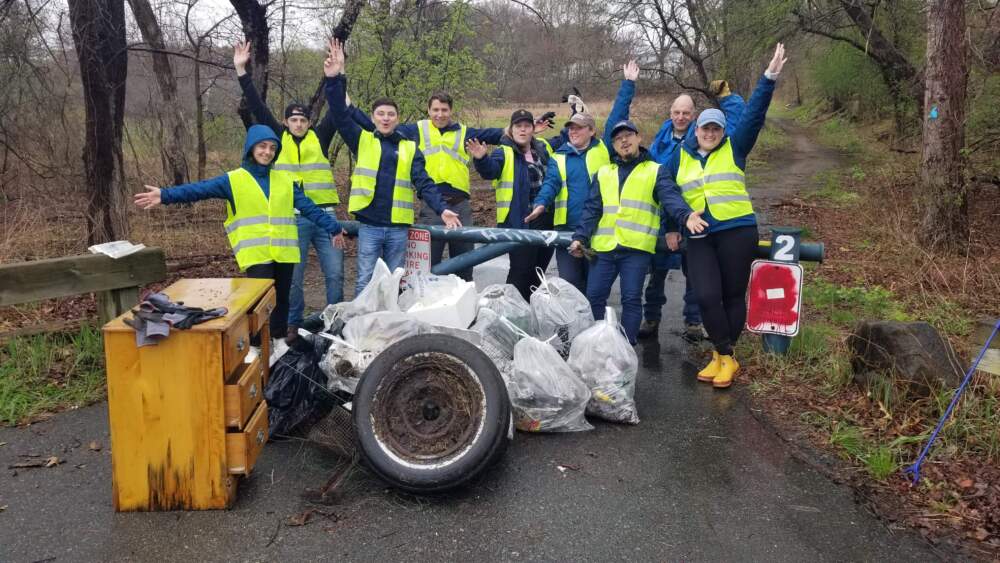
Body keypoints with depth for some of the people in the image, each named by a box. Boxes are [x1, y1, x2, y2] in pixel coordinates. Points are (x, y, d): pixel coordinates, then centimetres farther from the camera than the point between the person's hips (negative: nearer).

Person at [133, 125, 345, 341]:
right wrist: (166, 195, -22)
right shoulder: (234, 180, 2)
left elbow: (308, 207, 13)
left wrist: (333, 227, 9)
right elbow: (199, 190, -9)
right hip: (255, 254, -4)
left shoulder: (285, 180, 12)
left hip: (283, 253, 4)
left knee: (281, 299, 11)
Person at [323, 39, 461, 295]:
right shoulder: (362, 141, 6)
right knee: (365, 283, 2)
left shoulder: (410, 148, 8)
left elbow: (423, 183, 2)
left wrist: (441, 209, -13)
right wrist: (334, 80, -18)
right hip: (369, 225, -1)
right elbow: (340, 115, -5)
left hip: (398, 227, 2)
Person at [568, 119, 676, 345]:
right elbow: (592, 209, 13)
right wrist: (580, 237, 0)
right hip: (604, 246, 3)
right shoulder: (603, 173, 18)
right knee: (594, 297, 3)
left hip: (637, 247, -3)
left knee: (631, 299, -2)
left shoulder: (656, 171, 8)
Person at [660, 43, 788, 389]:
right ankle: (724, 356, 11)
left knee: (733, 295, 5)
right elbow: (670, 193, 4)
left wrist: (769, 78, -14)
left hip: (737, 232, -1)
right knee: (707, 297, -7)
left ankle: (724, 356, 18)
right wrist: (685, 215, -15)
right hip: (699, 236, 2)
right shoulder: (680, 157, 12)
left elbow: (754, 115, -4)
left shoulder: (734, 149, 6)